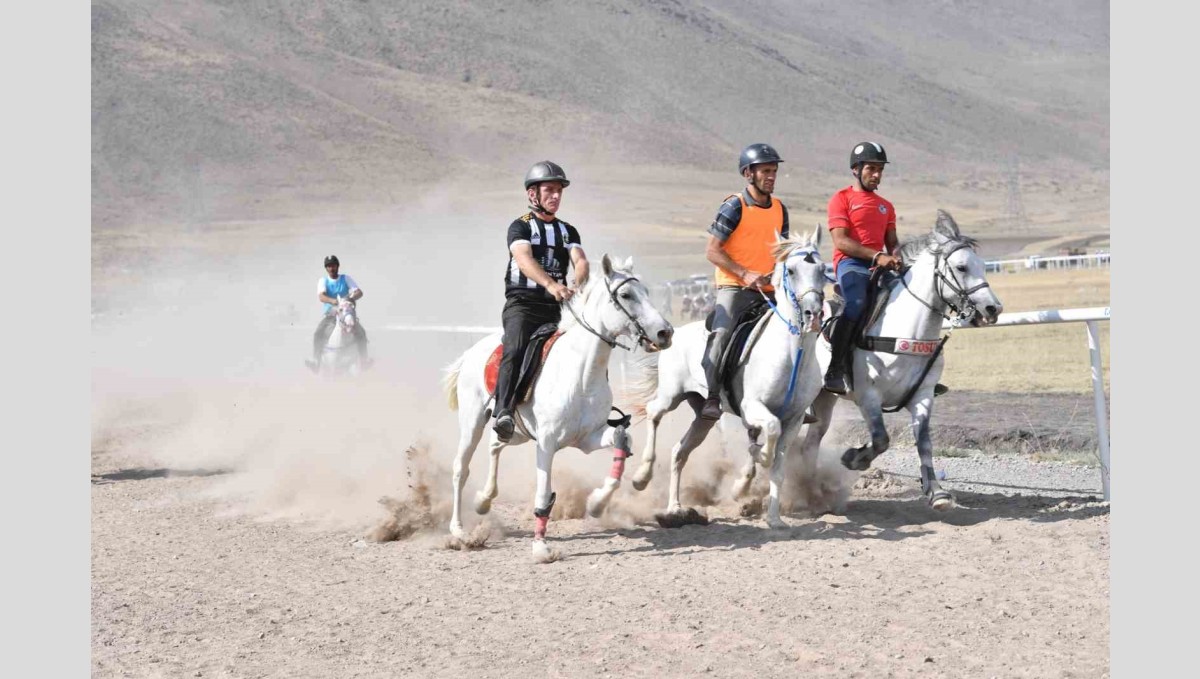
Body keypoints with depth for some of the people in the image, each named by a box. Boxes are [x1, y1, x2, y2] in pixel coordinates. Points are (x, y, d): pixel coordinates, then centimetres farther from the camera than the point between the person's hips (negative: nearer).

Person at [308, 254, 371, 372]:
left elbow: (359, 292, -5)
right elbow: (321, 296, -14)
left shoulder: (346, 278, 7)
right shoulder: (323, 281, 5)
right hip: (329, 314, 0)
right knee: (318, 334, -25)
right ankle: (316, 361, -26)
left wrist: (353, 297, -30)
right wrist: (333, 301, -37)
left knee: (361, 332, -24)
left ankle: (364, 360, -24)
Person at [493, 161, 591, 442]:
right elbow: (524, 260, -18)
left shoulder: (568, 231, 18)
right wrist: (551, 284, -37)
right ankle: (503, 413, -40)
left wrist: (578, 286, -25)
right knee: (515, 350, -30)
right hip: (522, 303, -5)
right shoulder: (521, 226, 2)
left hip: (556, 307, 5)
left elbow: (580, 261, 0)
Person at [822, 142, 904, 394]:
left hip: (880, 265, 7)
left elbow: (892, 242, 21)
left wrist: (895, 256, -5)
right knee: (855, 306, -33)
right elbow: (841, 241, -7)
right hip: (850, 263, -7)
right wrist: (877, 255, -17)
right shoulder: (842, 199, 5)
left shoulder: (885, 206, 24)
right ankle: (834, 369, -29)